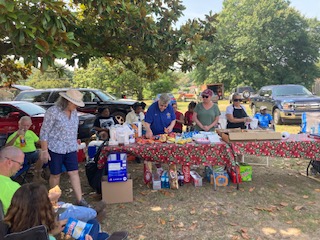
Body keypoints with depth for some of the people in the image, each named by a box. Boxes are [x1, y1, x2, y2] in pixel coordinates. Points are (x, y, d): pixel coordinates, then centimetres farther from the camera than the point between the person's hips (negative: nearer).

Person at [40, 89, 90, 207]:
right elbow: (44, 132, -13)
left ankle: (79, 199, 9)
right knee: (55, 175, 10)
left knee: (74, 173, 3)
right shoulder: (53, 112, -16)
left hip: (71, 149, 5)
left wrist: (75, 144, 15)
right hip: (55, 149, -5)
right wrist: (44, 151, -14)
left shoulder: (74, 112, 3)